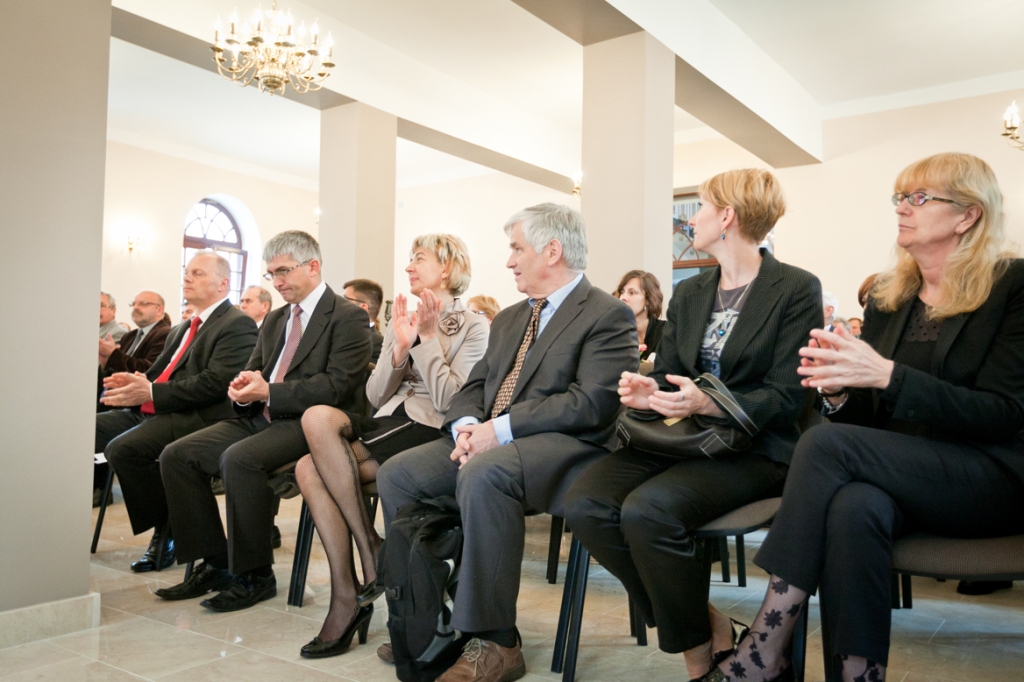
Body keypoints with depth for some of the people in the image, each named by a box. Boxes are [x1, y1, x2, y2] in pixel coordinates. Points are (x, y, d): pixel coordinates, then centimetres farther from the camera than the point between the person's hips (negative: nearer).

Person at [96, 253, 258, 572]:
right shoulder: (182, 330, 24)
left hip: (198, 417, -9)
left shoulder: (238, 325, -6)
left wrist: (151, 393, -20)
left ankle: (167, 532, -10)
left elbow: (215, 382, -18)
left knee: (122, 448, -27)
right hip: (151, 411, 9)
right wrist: (135, 381, -1)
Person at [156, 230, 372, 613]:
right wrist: (244, 386, -2)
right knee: (176, 455, -5)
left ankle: (254, 575, -15)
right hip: (260, 419, 9)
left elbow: (337, 385, -16)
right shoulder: (274, 320, 21)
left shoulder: (348, 318, -6)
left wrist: (269, 392, -19)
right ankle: (215, 563, 3)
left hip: (310, 424, -8)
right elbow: (253, 371, 23)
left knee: (239, 458, -32)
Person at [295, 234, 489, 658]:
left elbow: (449, 401, -9)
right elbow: (375, 396, 12)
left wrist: (429, 338, -8)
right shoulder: (401, 322, 21)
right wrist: (401, 346, -3)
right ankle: (345, 596, -18)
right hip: (388, 423, 6)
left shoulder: (474, 329, 3)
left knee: (319, 418, -25)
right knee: (309, 468, -23)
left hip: (430, 432, -6)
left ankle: (372, 552, -16)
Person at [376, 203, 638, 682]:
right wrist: (468, 426, -6)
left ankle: (493, 642, -22)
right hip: (488, 441, 8)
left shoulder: (608, 316, -6)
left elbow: (592, 404, -18)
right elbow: (474, 385, 18)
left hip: (566, 446, -8)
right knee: (396, 474, -7)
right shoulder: (508, 319, 21)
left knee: (483, 476, -36)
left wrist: (500, 430, -20)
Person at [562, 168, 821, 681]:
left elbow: (786, 398, -8)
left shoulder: (797, 289, -1)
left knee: (647, 509, -33)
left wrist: (709, 404, -24)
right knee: (585, 504, -22)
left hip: (752, 447, -6)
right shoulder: (688, 293, 18)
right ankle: (705, 621, -4)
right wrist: (646, 389, -7)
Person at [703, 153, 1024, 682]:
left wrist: (887, 375, -25)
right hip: (900, 474, 4)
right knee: (855, 507, -34)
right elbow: (864, 417, 11)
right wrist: (839, 390, -14)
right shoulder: (886, 297, 11)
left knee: (825, 443, -28)